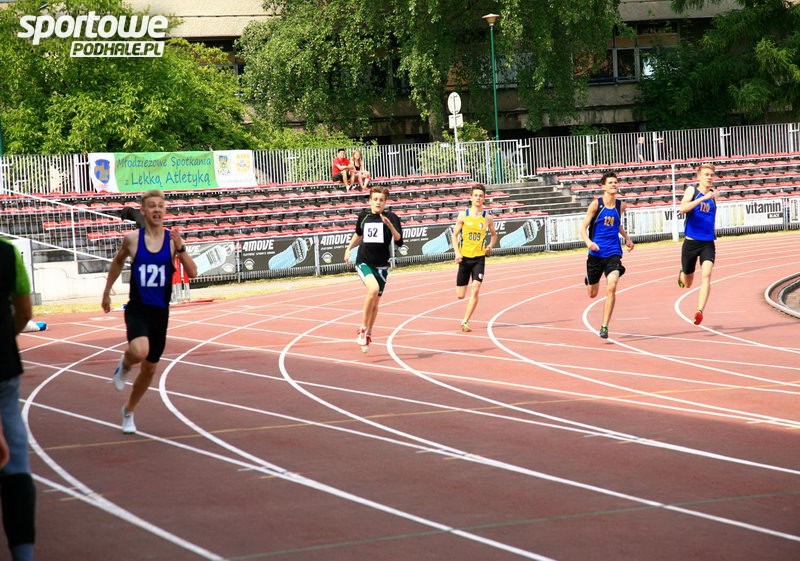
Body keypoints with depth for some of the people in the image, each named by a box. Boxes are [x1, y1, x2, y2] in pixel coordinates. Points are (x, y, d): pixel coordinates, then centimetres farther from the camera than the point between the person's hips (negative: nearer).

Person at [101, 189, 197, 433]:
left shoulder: (172, 239, -3)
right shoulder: (132, 238, -4)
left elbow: (192, 273, -8)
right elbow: (118, 262, 15)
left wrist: (180, 248, -20)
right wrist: (107, 292, 19)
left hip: (160, 312, 2)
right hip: (137, 309, -2)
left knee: (150, 368, 13)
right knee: (140, 351, -32)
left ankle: (129, 412, 37)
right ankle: (124, 365, 5)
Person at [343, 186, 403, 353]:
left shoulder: (391, 217, -6)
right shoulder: (364, 216, 3)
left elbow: (399, 241, -18)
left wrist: (390, 225, -30)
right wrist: (349, 248, 18)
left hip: (381, 265, 1)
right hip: (363, 262, -1)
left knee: (375, 302, 11)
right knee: (373, 289, -28)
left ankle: (368, 335, 32)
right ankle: (363, 329, -18)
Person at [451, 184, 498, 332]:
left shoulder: (488, 218, 1)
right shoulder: (463, 215, -1)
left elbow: (494, 234, 17)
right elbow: (455, 235, 5)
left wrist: (490, 246, -3)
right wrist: (457, 252, -9)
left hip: (479, 258, 0)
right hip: (464, 257, 0)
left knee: (475, 291, -16)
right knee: (460, 295, 1)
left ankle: (465, 322, -9)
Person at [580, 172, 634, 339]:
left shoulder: (620, 206, 5)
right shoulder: (596, 204, -6)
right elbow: (583, 227, -7)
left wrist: (627, 238, 19)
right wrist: (588, 242, -24)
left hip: (613, 253, 1)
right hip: (596, 253, -1)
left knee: (611, 288, -20)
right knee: (592, 294, 12)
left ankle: (604, 326, -14)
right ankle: (589, 279, 52)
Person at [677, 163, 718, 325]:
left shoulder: (713, 194, 9)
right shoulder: (692, 190, -4)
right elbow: (682, 208, -26)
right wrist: (703, 198, -29)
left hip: (708, 243, 2)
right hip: (691, 242, -2)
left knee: (706, 275, -22)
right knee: (687, 284, 13)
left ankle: (700, 311, -27)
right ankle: (682, 275, 49)